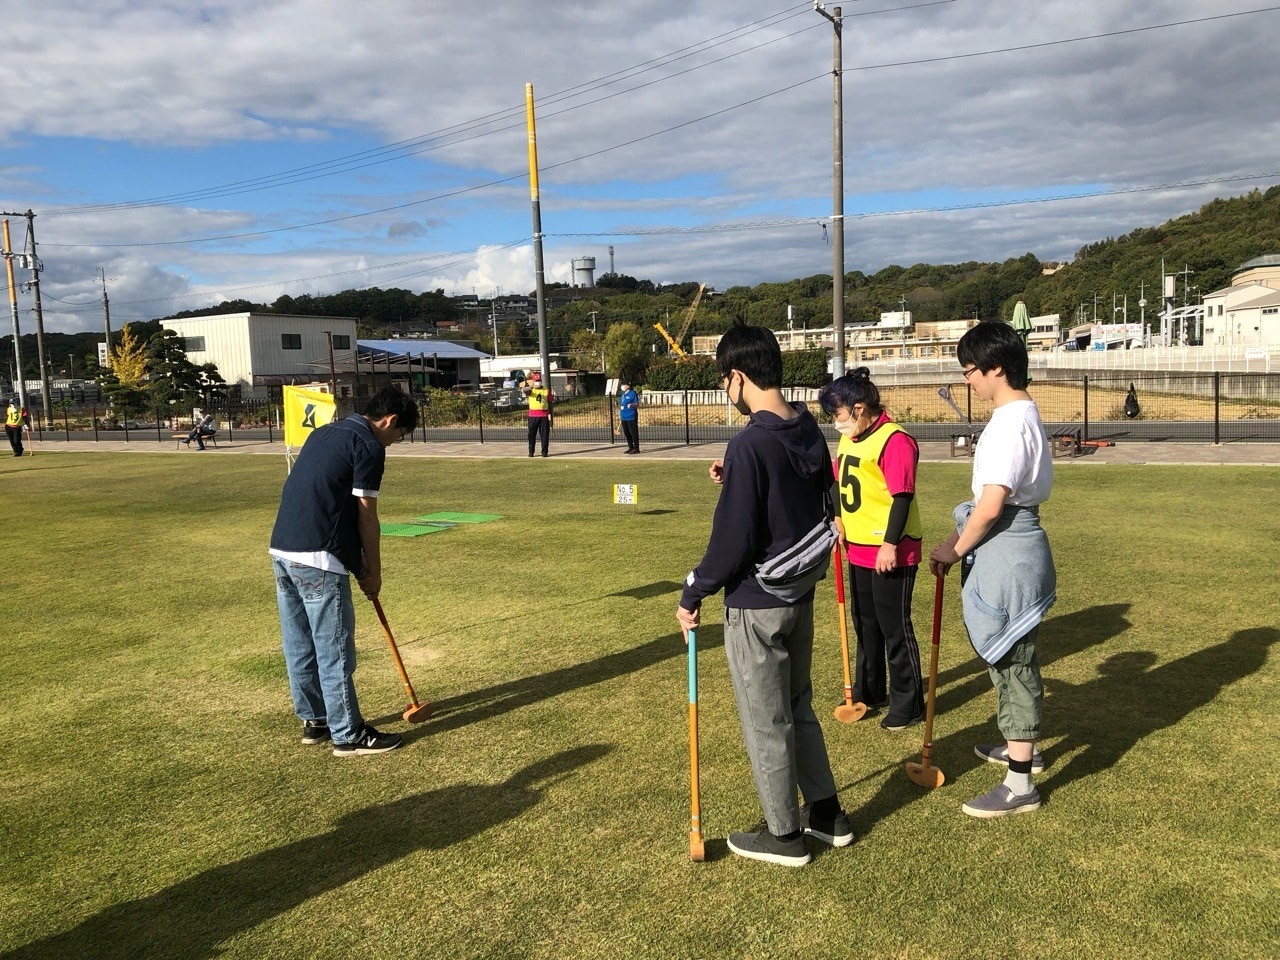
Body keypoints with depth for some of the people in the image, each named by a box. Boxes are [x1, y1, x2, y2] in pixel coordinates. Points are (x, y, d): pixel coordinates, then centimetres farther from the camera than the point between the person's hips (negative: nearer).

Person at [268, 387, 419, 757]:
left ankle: (313, 720, 30)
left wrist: (358, 561, 21)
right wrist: (373, 571, 5)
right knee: (335, 650, 0)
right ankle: (348, 735, 10)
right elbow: (366, 517, -7)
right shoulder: (369, 446, -7)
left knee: (299, 645, 17)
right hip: (317, 559, -9)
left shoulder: (325, 432, 20)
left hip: (282, 550, 9)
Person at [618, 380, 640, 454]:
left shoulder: (633, 393, -9)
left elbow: (637, 404, -10)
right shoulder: (623, 394, 16)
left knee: (634, 433, -5)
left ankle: (636, 448, 0)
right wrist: (619, 414, 22)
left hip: (631, 417, -9)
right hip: (624, 417, 9)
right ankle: (630, 447, 23)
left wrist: (630, 405, -27)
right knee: (627, 433, 13)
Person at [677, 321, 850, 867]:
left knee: (765, 720, 8)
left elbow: (732, 540, -22)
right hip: (801, 595, 8)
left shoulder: (749, 445, -23)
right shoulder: (811, 433, 2)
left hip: (756, 603, -8)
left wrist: (693, 595, -8)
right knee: (798, 706, 23)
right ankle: (826, 812, 35)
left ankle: (784, 834, 24)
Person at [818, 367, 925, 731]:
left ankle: (908, 703, 15)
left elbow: (902, 497, -21)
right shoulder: (849, 439, 10)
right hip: (858, 549, 9)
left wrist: (890, 544, -22)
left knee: (894, 627, 1)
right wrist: (838, 520, 4)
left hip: (890, 553, -9)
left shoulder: (895, 441, -18)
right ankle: (869, 691, 35)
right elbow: (839, 483, 18)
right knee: (866, 625, 19)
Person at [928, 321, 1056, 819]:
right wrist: (959, 539, 11)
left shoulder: (1011, 422, -21)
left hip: (1007, 551, -10)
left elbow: (991, 505, -24)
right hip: (1008, 547, 10)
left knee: (1012, 660, -3)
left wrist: (955, 550, -11)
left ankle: (1020, 784, 8)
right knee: (1011, 656, 23)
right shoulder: (1020, 413, 12)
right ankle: (1022, 745, 41)